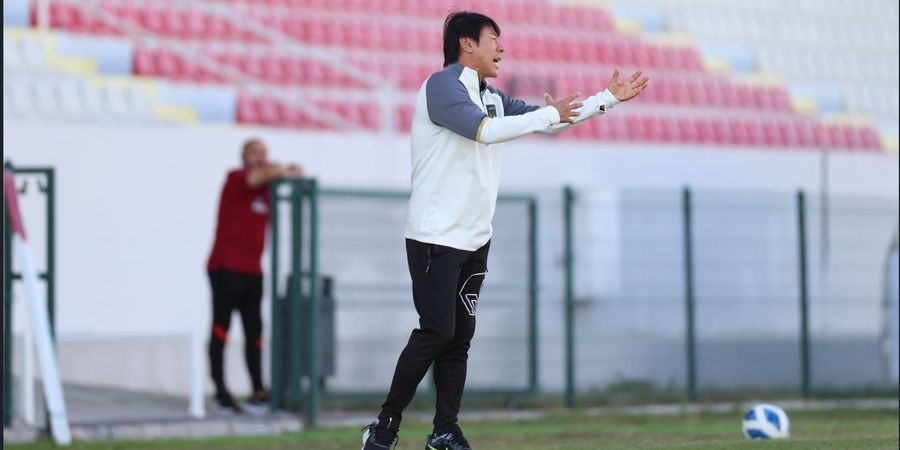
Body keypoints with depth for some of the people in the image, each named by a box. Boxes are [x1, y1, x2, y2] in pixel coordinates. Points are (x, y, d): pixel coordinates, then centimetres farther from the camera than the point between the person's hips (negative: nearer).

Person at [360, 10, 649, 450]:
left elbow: (551, 118, 20)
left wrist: (608, 99, 16)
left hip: (475, 239, 8)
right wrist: (550, 114, -19)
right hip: (436, 239, -8)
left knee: (460, 336, 7)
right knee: (436, 332, -11)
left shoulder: (492, 97, 14)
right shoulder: (442, 85, -12)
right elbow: (485, 130, -26)